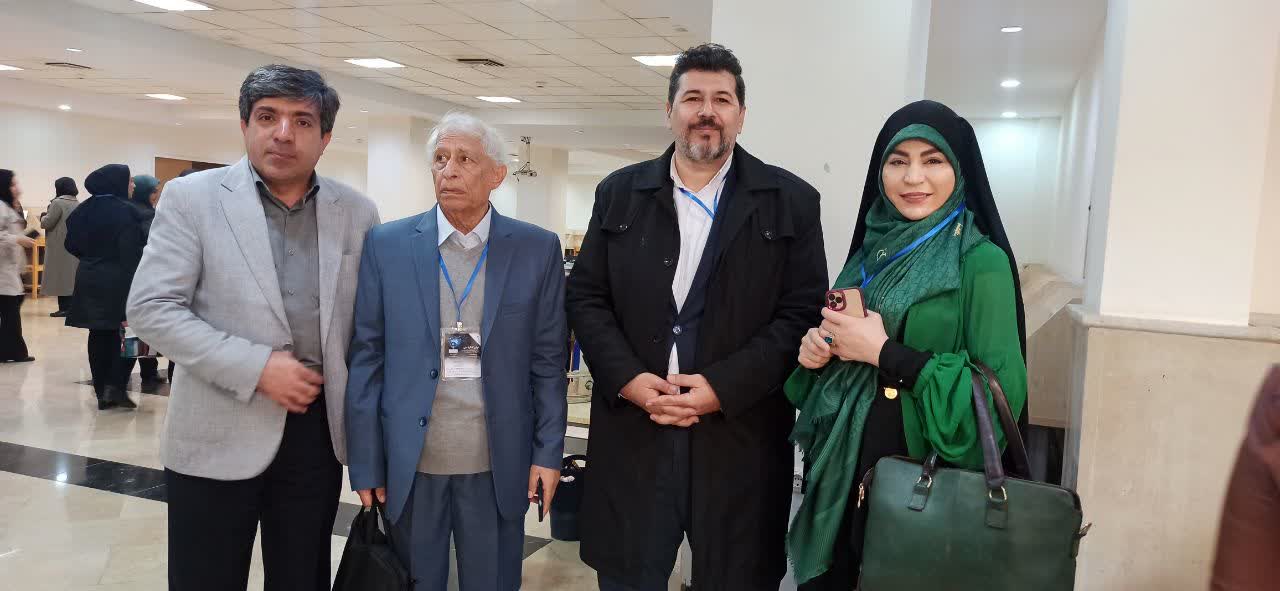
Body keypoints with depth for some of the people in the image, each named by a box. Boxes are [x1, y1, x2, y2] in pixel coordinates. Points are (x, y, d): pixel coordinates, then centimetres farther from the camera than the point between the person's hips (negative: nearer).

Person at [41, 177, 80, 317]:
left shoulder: (58, 203, -12)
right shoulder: (78, 204, 11)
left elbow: (47, 223, -12)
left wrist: (43, 216, 10)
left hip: (60, 246, -7)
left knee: (61, 276, -4)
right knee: (72, 275, 9)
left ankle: (65, 308, -5)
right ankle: (72, 306, 11)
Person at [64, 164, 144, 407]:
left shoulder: (84, 209, 8)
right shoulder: (123, 211, -13)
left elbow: (72, 244, 12)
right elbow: (130, 250, -19)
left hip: (89, 279, 7)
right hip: (117, 280, -7)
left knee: (99, 333, 9)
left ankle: (102, 392, 13)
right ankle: (115, 385, -4)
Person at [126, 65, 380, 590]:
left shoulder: (357, 212, 4)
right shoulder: (192, 197, -4)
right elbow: (151, 309, -9)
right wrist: (256, 367, -18)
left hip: (318, 428, 3)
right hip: (217, 435, -2)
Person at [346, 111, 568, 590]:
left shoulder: (538, 249, -1)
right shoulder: (386, 246, -1)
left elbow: (548, 361, 2)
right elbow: (366, 360, 0)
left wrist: (548, 452, -1)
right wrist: (366, 463, -2)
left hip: (498, 467, 0)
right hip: (408, 465, 0)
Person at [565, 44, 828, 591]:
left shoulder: (791, 202, 3)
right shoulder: (618, 193, 9)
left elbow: (803, 313, -3)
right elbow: (585, 297, 7)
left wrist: (724, 387, -13)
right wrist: (627, 377, -9)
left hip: (740, 437, -1)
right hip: (633, 431, 2)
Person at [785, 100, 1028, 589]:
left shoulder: (981, 262, -12)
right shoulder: (871, 251, 6)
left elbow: (1003, 392, -17)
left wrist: (886, 353, -20)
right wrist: (814, 351, -6)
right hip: (841, 474, 5)